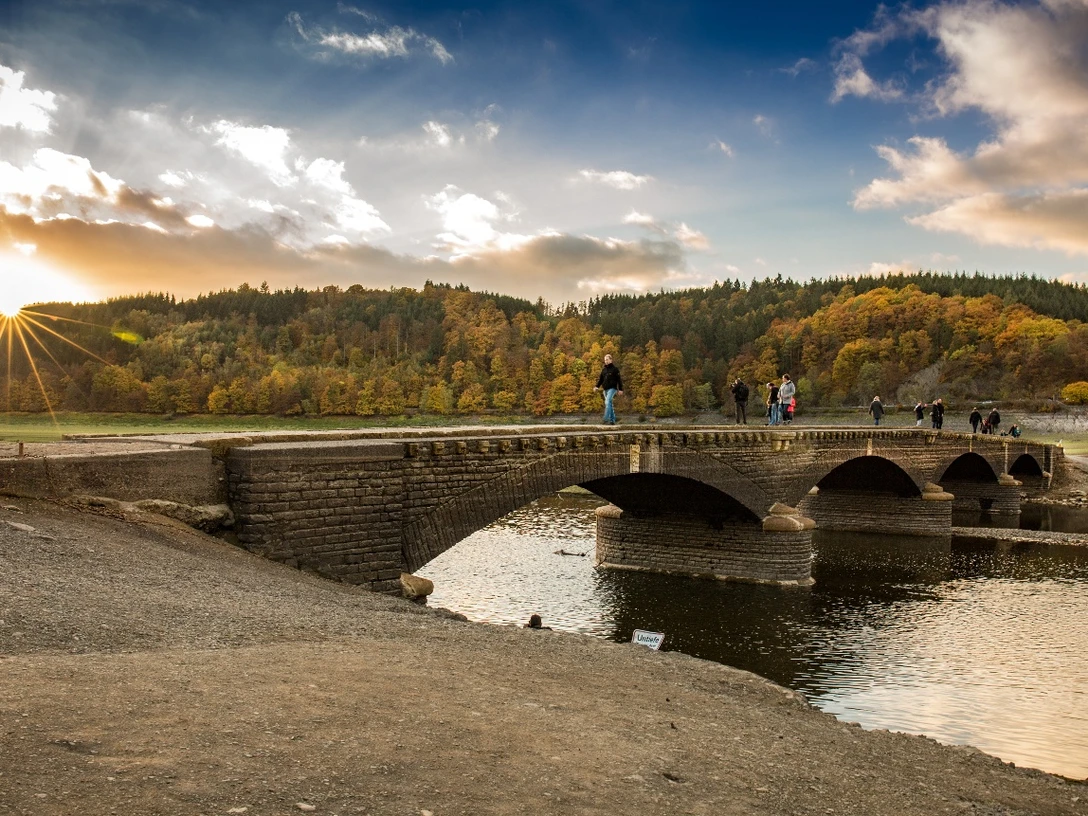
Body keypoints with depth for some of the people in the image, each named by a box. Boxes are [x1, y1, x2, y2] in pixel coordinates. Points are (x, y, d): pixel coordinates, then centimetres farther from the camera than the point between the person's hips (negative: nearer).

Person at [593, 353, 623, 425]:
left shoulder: (615, 369, -1)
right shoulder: (603, 370, 15)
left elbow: (619, 380, -3)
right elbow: (600, 379, 15)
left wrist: (620, 389, -7)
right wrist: (597, 386, -1)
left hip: (612, 389, -7)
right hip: (605, 389, 7)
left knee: (608, 402, -22)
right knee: (609, 404, 8)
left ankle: (606, 419, -28)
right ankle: (612, 420, 13)